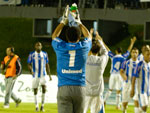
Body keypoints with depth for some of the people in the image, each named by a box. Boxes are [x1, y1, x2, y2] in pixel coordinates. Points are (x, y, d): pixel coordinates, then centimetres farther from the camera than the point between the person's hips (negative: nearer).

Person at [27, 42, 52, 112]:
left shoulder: (45, 54, 6)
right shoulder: (31, 54, 0)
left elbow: (47, 65, 12)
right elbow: (29, 64, -1)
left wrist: (49, 75, 9)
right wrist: (31, 70, -21)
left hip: (43, 75, 0)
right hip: (35, 75, 0)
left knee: (44, 88, -17)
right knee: (35, 91, 3)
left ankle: (42, 106, -6)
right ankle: (36, 107, 14)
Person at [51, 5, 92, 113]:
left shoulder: (60, 47, 2)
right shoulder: (84, 47, 4)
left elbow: (54, 36, 26)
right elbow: (89, 36, 28)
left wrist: (64, 21, 34)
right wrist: (79, 23, 40)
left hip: (64, 88, -1)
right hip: (79, 88, 1)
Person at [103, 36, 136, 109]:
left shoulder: (113, 57, 1)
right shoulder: (124, 57, 0)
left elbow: (107, 49, 11)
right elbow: (129, 50, 14)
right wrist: (132, 43, 28)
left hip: (113, 75, 1)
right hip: (119, 75, -1)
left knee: (110, 89, 13)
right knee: (118, 91, 4)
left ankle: (104, 101, -3)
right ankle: (117, 105, 5)